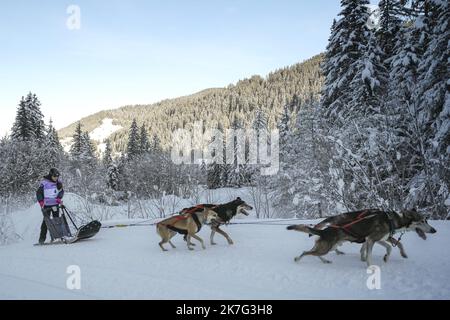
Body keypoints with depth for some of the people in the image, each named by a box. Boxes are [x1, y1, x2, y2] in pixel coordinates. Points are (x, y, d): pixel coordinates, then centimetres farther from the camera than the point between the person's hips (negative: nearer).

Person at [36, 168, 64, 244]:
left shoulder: (58, 182, 3)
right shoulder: (44, 183, -9)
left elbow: (61, 191, 15)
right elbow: (39, 193, -3)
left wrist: (59, 198, -1)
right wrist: (41, 202, -11)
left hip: (55, 204, 4)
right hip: (47, 205, -4)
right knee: (46, 220, -6)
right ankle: (42, 238, 0)